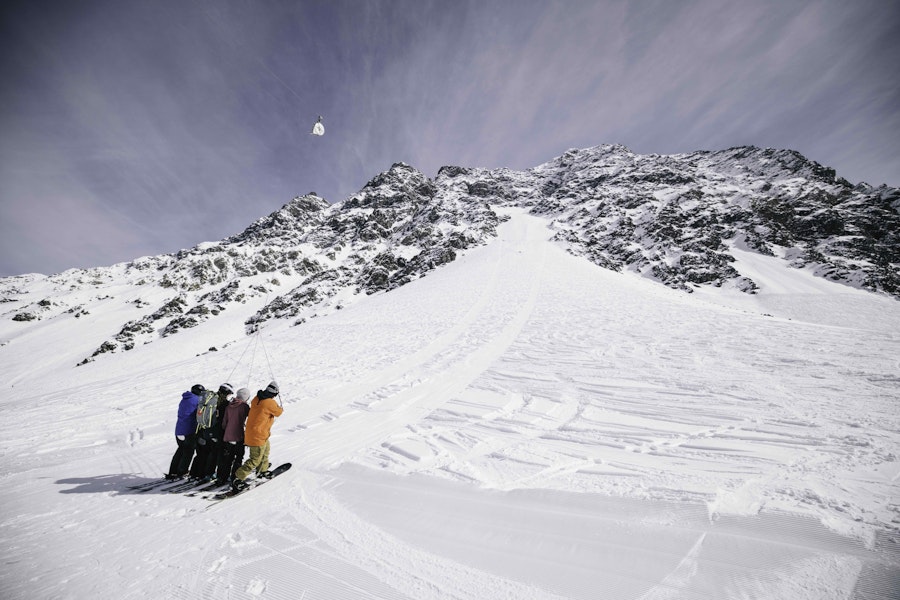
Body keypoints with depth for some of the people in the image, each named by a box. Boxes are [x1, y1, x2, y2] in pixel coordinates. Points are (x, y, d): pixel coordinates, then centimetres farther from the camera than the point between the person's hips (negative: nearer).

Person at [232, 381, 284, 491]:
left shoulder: (257, 399, 0)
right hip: (258, 435, -9)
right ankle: (237, 479, 9)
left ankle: (262, 471, 41)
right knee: (255, 459, 2)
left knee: (266, 449, 26)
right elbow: (278, 412, -5)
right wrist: (281, 408, 16)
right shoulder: (270, 403, -23)